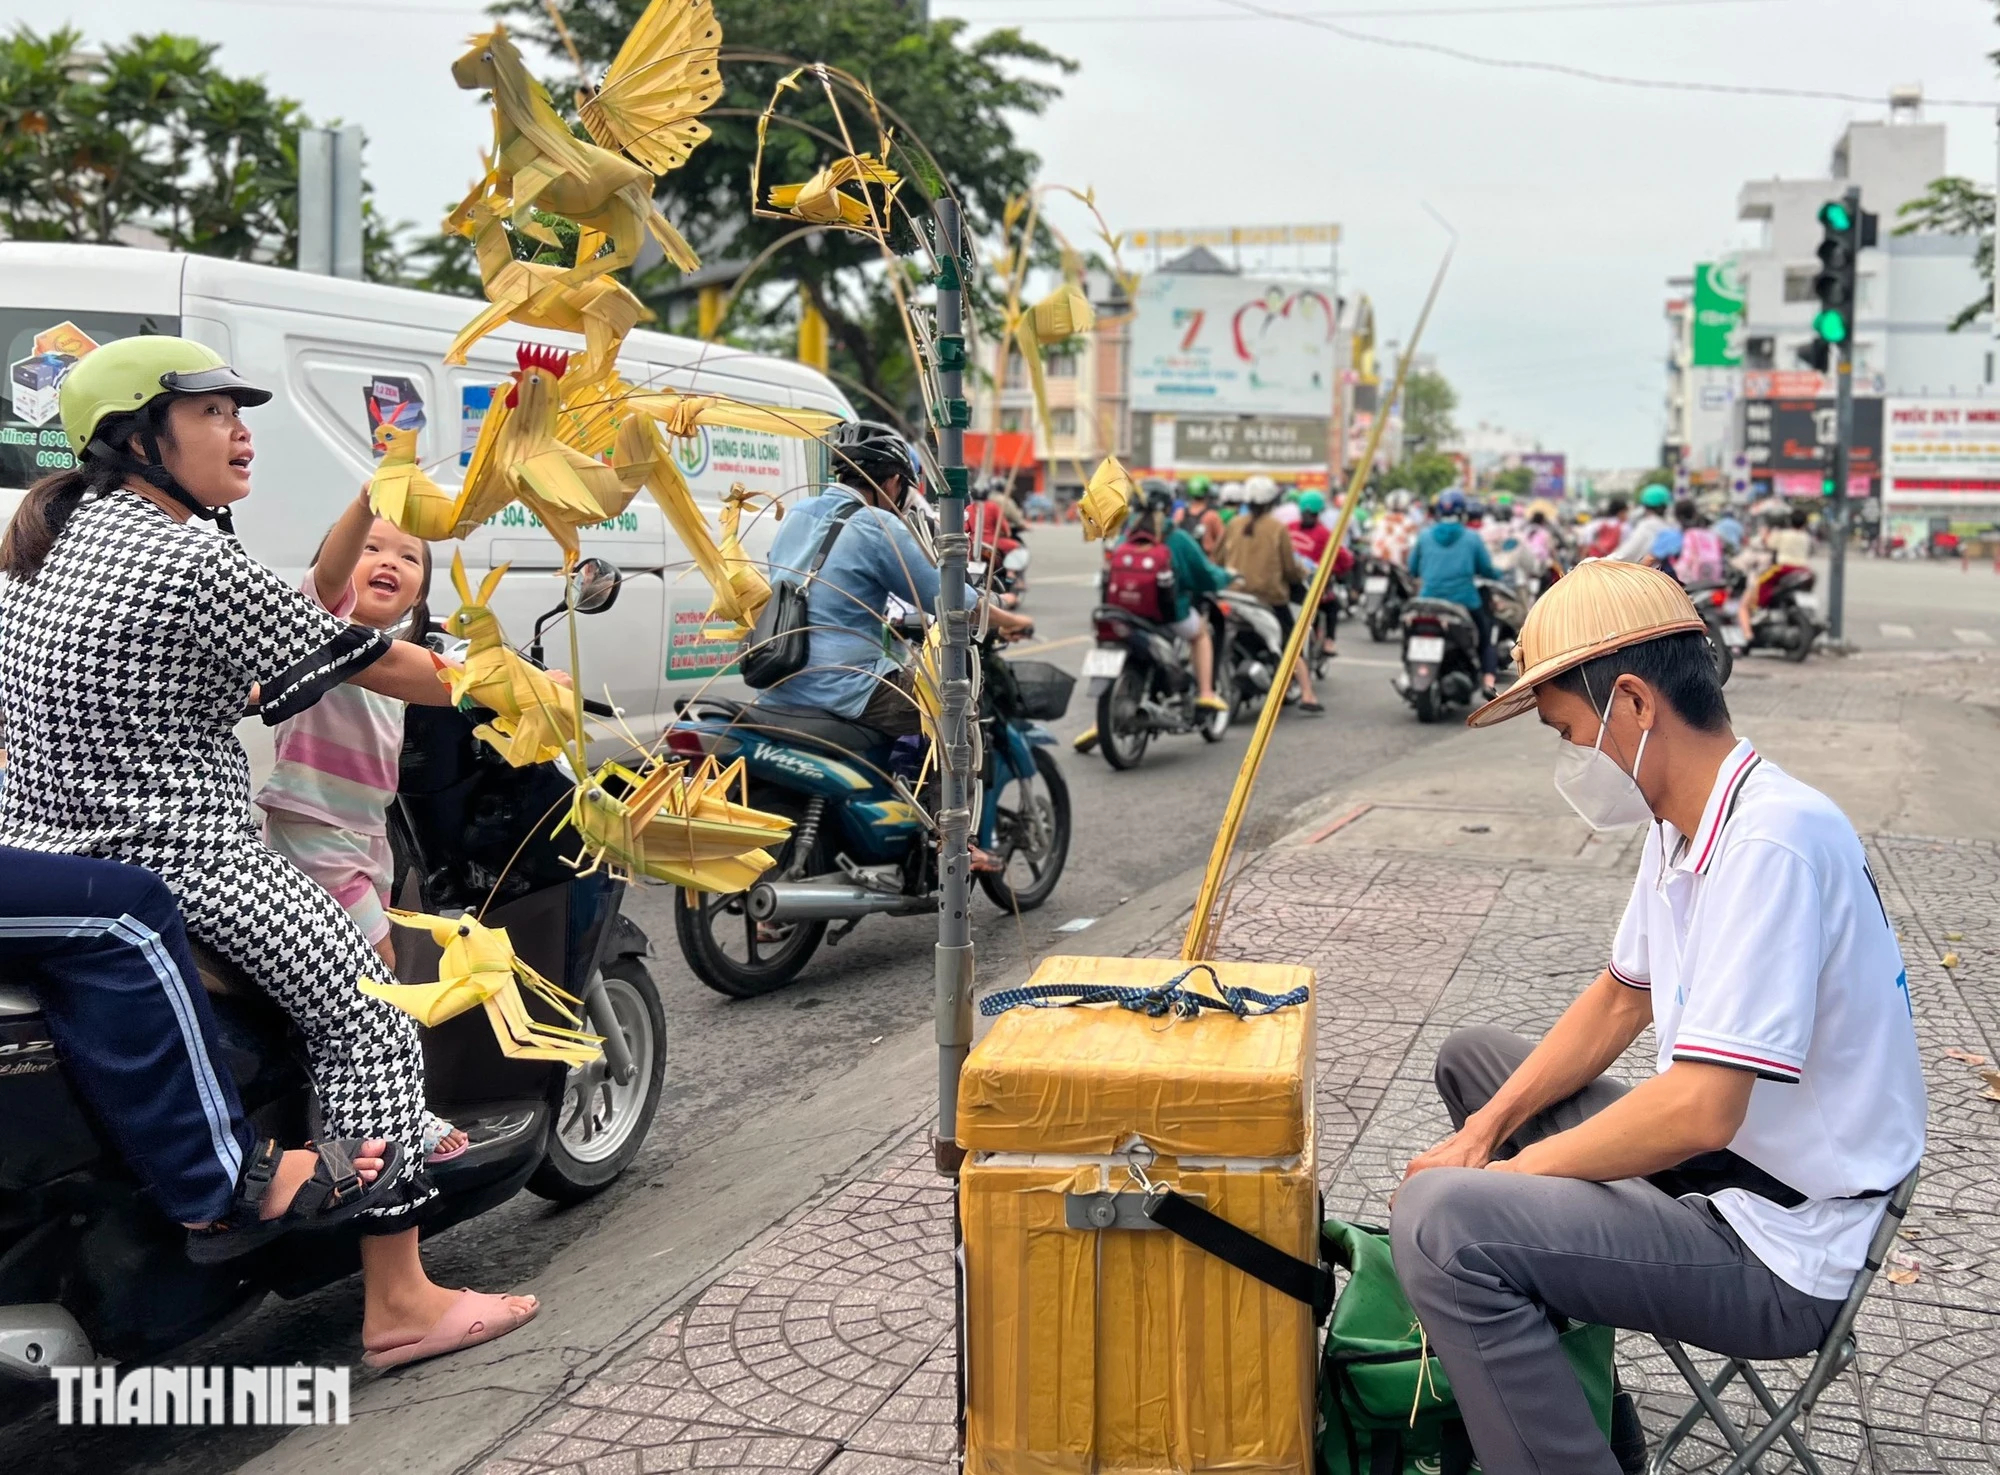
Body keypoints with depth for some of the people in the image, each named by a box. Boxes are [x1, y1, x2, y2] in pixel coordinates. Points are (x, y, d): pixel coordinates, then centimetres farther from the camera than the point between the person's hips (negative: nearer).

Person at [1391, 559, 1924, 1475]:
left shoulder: (1770, 839, -26)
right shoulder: (1682, 824, 5)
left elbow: (1701, 1110, -30)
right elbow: (1620, 999, 17)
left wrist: (1503, 1169, -18)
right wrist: (1488, 1128, 4)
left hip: (1780, 1254, -10)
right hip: (1706, 1170, 10)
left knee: (1438, 1221, -27)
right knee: (1471, 1059, 22)